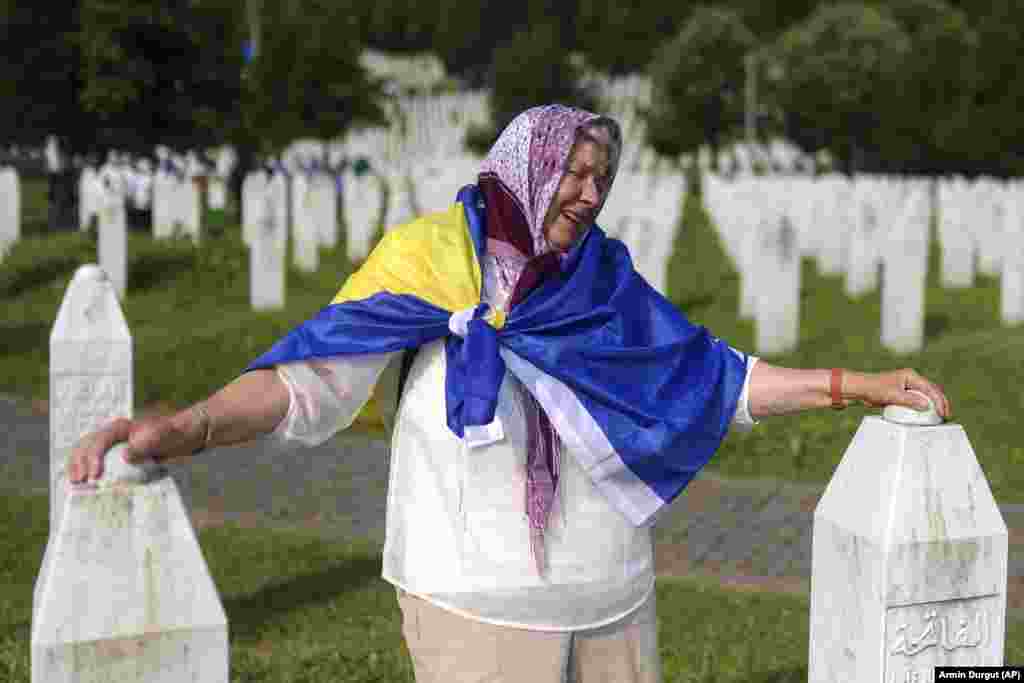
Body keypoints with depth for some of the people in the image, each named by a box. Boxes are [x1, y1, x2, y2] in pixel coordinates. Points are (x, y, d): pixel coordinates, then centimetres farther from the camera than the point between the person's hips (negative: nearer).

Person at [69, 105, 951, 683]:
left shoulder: (604, 281, 4)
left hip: (611, 593, 5)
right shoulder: (423, 263, -11)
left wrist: (860, 384, 5)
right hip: (479, 599, -5)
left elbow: (714, 378, 9)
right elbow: (310, 380, -18)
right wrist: (182, 428, -35)